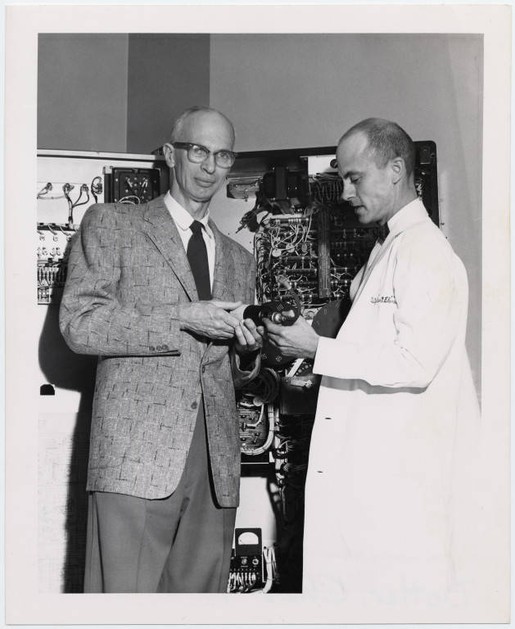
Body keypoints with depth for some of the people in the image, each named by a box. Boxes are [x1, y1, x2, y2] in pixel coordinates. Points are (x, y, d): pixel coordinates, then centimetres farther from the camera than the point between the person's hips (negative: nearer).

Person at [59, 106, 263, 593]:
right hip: (137, 454, -4)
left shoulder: (239, 259, 23)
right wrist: (181, 319, -11)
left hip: (216, 461, 5)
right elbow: (78, 323, -4)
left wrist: (247, 351, 4)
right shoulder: (112, 224, 8)